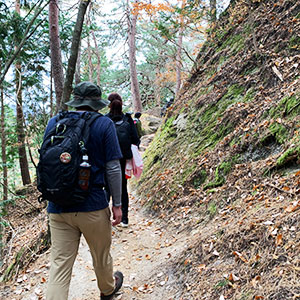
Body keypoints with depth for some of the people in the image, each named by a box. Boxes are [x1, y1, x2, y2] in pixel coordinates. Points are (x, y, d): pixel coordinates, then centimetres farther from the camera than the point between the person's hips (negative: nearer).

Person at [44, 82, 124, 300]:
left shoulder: (54, 123, 4)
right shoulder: (104, 124, -7)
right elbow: (113, 168, -9)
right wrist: (117, 204, 0)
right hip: (92, 206, -2)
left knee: (60, 264, 7)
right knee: (101, 255, 21)